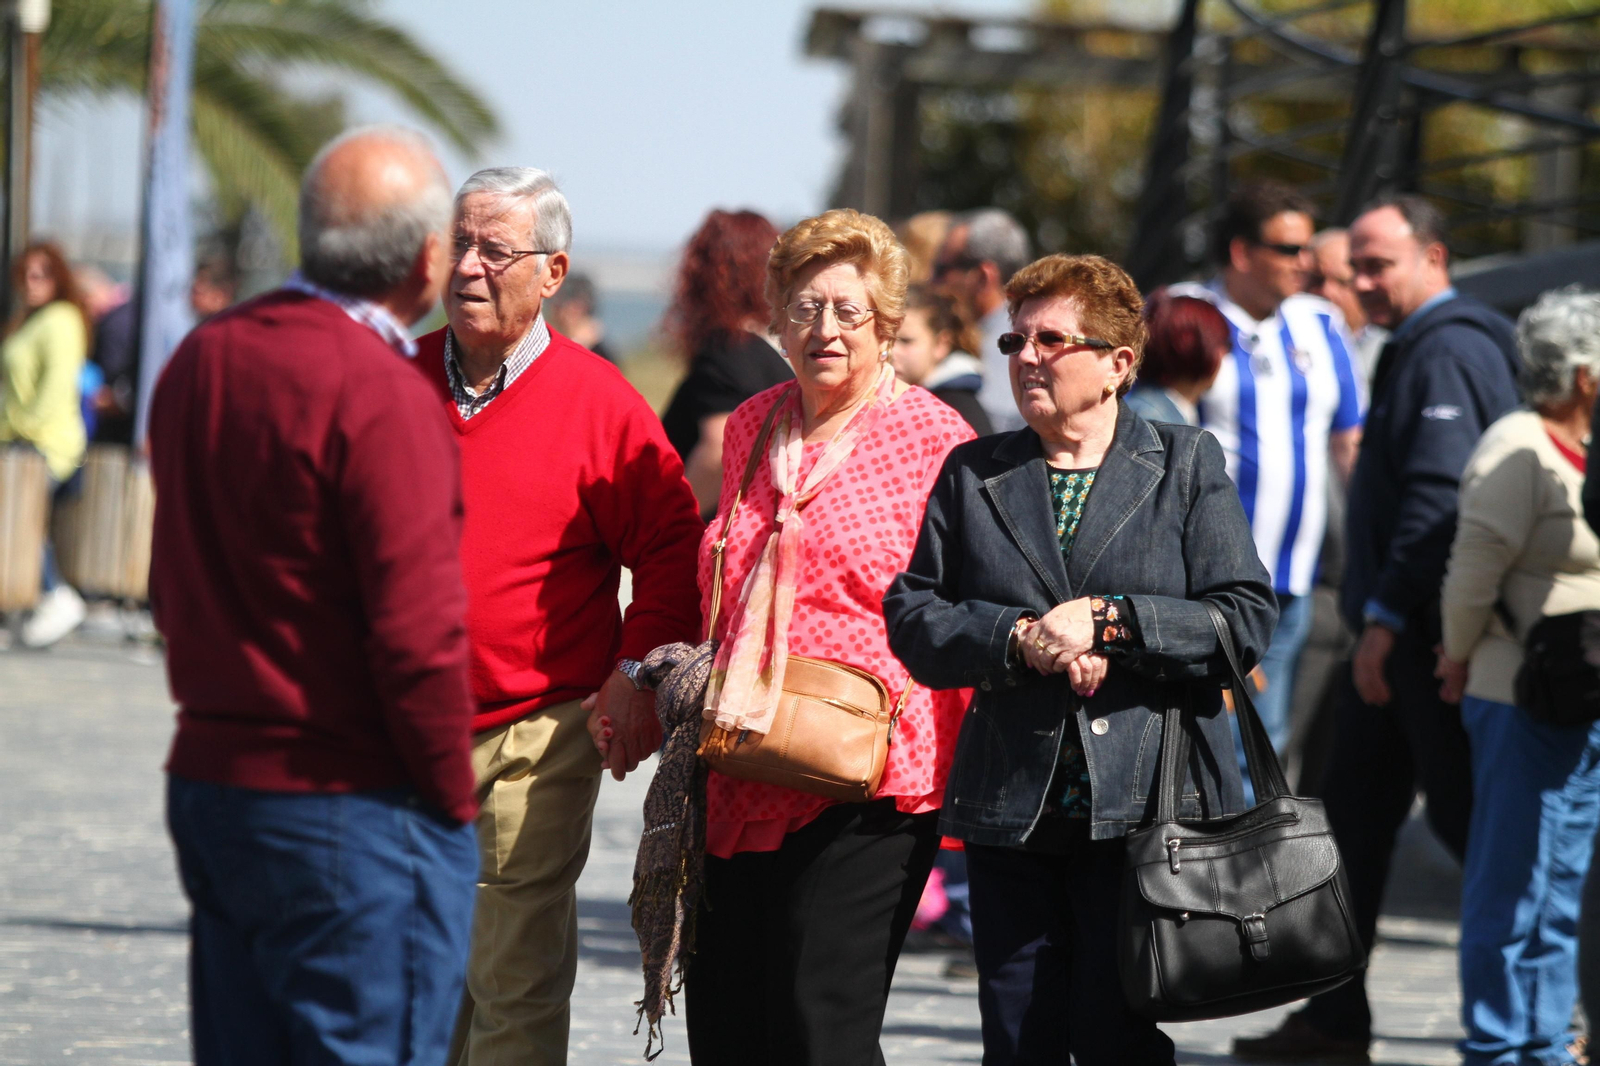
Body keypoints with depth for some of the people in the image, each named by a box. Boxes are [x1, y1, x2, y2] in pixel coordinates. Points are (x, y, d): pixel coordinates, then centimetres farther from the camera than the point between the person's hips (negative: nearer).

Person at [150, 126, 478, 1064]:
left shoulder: (199, 363, 9)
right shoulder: (380, 393, -17)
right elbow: (417, 632, -19)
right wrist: (451, 801, -7)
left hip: (209, 778, 8)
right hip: (353, 813, -8)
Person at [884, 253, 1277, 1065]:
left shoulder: (1188, 466, 6)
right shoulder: (971, 474, 13)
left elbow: (1246, 619, -3)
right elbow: (913, 618, 6)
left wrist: (1107, 620, -13)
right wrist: (1020, 639, -11)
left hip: (1144, 803, -3)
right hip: (1010, 807, 3)